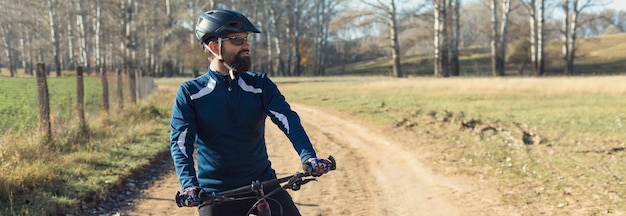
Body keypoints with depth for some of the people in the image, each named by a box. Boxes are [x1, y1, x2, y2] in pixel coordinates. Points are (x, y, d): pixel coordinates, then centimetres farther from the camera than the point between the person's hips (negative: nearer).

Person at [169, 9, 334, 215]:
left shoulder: (260, 85, 2)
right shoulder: (190, 93, -2)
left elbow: (288, 119, -11)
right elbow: (180, 141, -9)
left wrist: (308, 156, -28)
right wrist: (189, 184, -26)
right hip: (215, 194, -1)